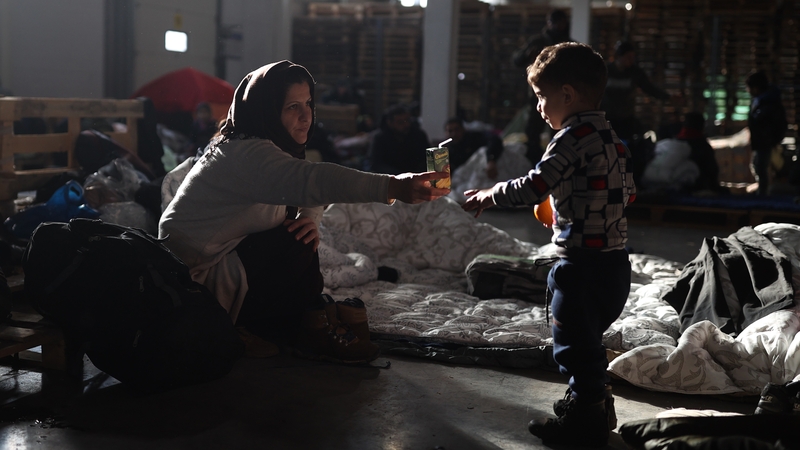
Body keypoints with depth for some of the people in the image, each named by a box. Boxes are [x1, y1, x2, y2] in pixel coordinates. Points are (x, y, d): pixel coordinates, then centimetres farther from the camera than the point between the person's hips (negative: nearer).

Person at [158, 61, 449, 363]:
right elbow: (314, 180, -40)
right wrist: (393, 187, -49)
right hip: (196, 280, -10)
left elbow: (307, 193, 10)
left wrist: (311, 220, -15)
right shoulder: (244, 154, -25)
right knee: (298, 246, -20)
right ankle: (308, 328, -2)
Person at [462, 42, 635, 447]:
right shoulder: (610, 136, 11)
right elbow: (628, 192, 19)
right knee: (586, 340, 23)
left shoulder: (574, 136, -17)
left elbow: (534, 188, -23)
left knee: (574, 343, 3)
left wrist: (490, 195, -8)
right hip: (614, 258, 10)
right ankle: (595, 405, 36)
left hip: (584, 262, -10)